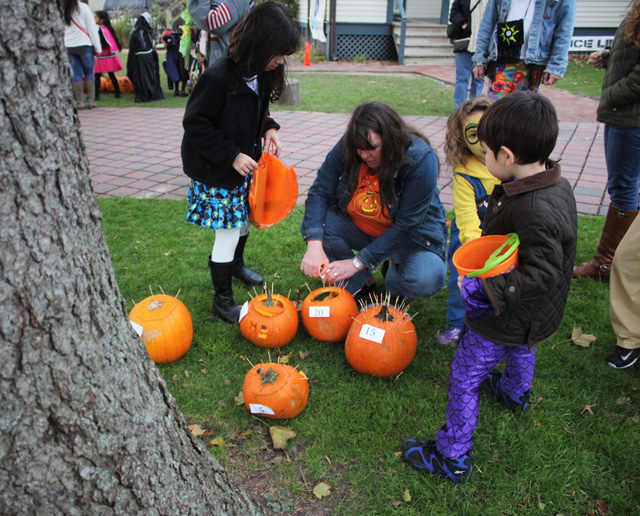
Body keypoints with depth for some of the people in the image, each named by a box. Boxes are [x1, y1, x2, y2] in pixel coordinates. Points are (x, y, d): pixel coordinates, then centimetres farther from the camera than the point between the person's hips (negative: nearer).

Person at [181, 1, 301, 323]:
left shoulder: (260, 75, -1)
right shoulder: (218, 78, -26)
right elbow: (195, 124, -20)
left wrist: (268, 129, -4)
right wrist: (231, 155, -23)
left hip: (245, 164, 8)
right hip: (216, 172, -8)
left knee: (245, 218, 23)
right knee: (229, 233, -1)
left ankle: (234, 263, 52)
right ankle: (223, 301, 16)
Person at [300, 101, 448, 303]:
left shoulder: (420, 159, -27)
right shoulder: (347, 147, -17)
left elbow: (406, 226, -28)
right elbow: (320, 192, -17)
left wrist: (357, 263, -32)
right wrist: (314, 245, -34)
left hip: (412, 235, -3)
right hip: (359, 229, 4)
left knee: (426, 280, -33)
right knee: (311, 226, -22)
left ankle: (394, 271, 6)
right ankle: (359, 283, -1)